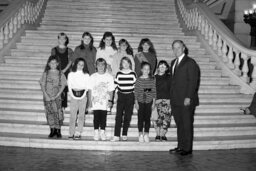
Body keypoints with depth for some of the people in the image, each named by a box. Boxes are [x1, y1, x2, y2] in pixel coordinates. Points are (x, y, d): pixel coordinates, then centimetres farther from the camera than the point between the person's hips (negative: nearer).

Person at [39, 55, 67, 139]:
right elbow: (42, 85, 4)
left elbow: (62, 86, -1)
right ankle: (52, 130, 13)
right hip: (47, 97, 1)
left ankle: (58, 130, 5)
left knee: (57, 113, -6)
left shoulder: (60, 74, 2)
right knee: (49, 113, 3)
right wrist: (46, 95, -9)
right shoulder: (46, 73, 6)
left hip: (56, 97, -1)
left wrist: (57, 96, -11)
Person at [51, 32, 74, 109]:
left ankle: (63, 105, 7)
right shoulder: (54, 50, 8)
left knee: (64, 89, -1)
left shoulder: (69, 50, 6)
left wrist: (64, 70, -11)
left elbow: (70, 61, 0)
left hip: (65, 71, 0)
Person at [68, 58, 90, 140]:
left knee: (81, 115, -4)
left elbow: (87, 87, 5)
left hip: (83, 95, 0)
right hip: (74, 96, 0)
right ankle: (71, 133, 0)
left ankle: (78, 133, -5)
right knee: (72, 115, -3)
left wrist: (83, 93, -8)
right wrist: (72, 94, -6)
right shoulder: (71, 74, 10)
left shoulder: (86, 75, 10)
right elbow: (69, 86, 5)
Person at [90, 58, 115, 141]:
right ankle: (96, 132, 8)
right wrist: (90, 101, 0)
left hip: (105, 101, 0)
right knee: (96, 116, -1)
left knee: (103, 117, -1)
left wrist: (110, 100, -3)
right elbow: (90, 90, 5)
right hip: (95, 101, 0)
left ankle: (102, 132, 10)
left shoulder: (109, 77, 3)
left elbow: (111, 90, 4)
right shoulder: (93, 77, 4)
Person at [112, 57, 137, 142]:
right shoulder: (119, 74, 3)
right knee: (118, 116, -6)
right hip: (121, 97, 0)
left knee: (128, 117, 5)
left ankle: (124, 135, 16)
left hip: (130, 97, 1)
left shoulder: (133, 74, 3)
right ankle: (116, 136, -5)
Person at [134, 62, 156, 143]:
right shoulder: (138, 80, -1)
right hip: (140, 101, -1)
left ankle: (146, 135, 10)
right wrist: (136, 102, -3)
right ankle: (140, 135, 10)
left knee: (147, 118, 3)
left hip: (149, 101, 1)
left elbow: (154, 91, 4)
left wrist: (153, 102, 1)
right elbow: (136, 91, 0)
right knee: (140, 118, 2)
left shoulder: (152, 80, 2)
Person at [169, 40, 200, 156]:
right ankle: (181, 146, 21)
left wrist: (188, 97, -18)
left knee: (187, 124, 0)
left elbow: (193, 81, -12)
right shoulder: (173, 63, 17)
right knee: (179, 124, 12)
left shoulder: (190, 63, -7)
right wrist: (172, 96, 11)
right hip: (175, 100, 7)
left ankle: (187, 148, 7)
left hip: (186, 100, -7)